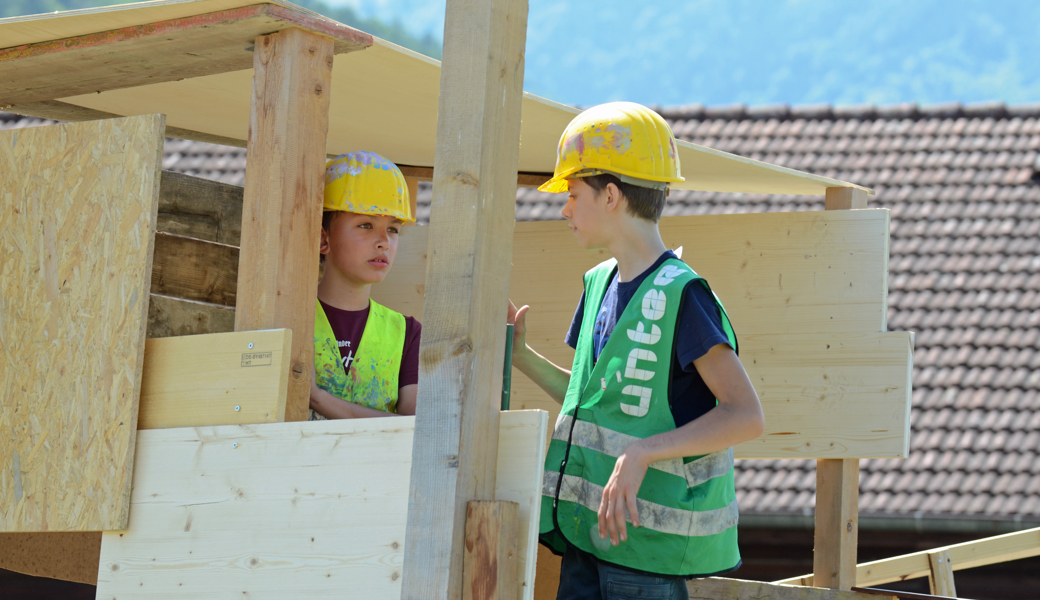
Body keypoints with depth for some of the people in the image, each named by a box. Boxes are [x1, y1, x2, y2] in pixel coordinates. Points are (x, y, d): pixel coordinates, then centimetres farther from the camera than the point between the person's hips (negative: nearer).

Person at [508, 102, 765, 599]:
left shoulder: (680, 294, -14)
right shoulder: (599, 284, 13)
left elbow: (746, 416, -20)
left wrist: (642, 453, -27)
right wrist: (522, 357, 13)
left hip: (649, 538, -8)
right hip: (587, 530, 8)